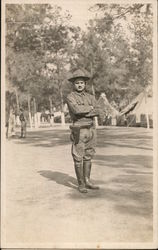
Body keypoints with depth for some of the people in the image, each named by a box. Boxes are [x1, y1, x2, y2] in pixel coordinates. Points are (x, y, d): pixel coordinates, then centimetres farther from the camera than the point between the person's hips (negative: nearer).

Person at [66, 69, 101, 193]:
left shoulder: (90, 97, 12)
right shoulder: (70, 97, -3)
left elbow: (97, 111, -4)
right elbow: (76, 109, -22)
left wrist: (83, 112, -15)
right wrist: (89, 108, -8)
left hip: (91, 129, 5)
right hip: (79, 130, -5)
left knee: (88, 157, 11)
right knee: (78, 158, -1)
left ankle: (87, 181, 21)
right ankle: (81, 184, 8)